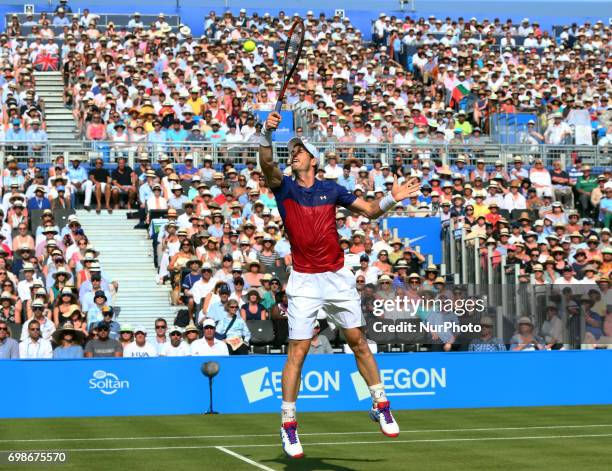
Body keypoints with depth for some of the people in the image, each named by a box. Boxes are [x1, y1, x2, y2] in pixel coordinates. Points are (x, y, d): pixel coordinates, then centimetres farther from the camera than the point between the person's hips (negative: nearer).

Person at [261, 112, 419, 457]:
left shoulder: (331, 189, 6)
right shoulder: (284, 186, 1)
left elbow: (370, 211, 9)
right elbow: (267, 163, -19)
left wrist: (392, 198, -9)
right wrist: (266, 134, -36)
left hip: (338, 277, 2)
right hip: (304, 281, -2)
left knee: (358, 341, 8)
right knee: (298, 351, -6)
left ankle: (381, 405, 22)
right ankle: (289, 424, 1)